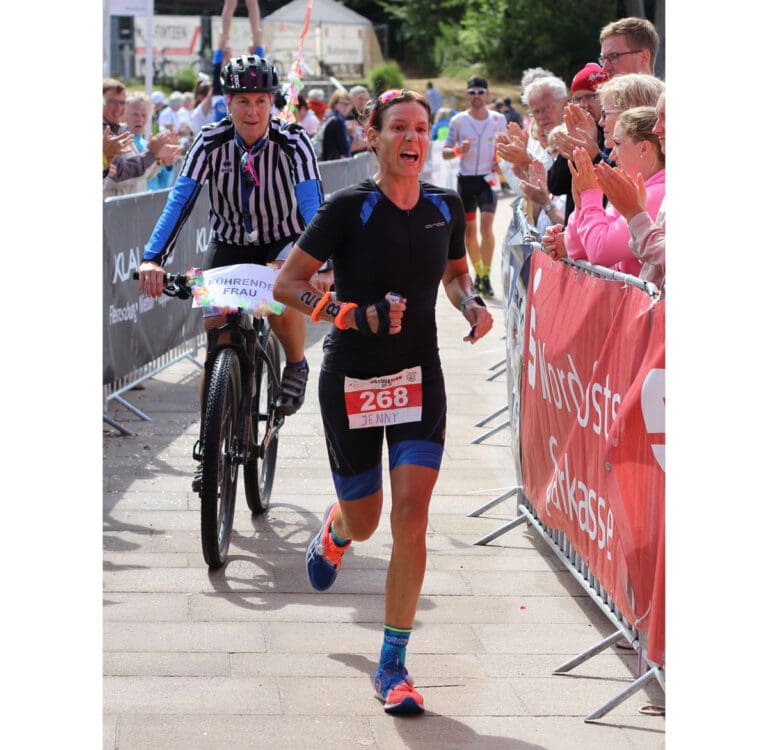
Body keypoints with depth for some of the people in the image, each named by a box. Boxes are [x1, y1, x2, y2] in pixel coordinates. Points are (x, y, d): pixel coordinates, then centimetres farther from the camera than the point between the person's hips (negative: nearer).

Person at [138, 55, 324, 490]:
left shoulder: (293, 141, -21)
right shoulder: (211, 142, -17)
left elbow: (312, 203, -31)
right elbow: (181, 199, -26)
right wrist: (153, 258, -40)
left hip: (283, 242, -2)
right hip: (229, 245, 2)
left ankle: (297, 366, -3)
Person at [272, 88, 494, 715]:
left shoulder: (446, 207, 0)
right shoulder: (350, 208, -13)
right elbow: (287, 283, -9)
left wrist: (473, 305, -2)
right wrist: (356, 315, -22)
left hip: (419, 378, 2)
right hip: (351, 378, -2)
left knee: (411, 516, -11)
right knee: (364, 520, 10)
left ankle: (393, 666, -1)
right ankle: (335, 531, 52)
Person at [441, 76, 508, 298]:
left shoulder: (499, 119, 3)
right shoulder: (458, 120, 2)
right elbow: (445, 152, 6)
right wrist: (457, 150, -16)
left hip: (488, 179, -2)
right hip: (466, 179, 2)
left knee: (486, 226, -16)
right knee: (469, 230, 7)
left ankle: (486, 277, -13)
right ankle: (478, 272, 25)